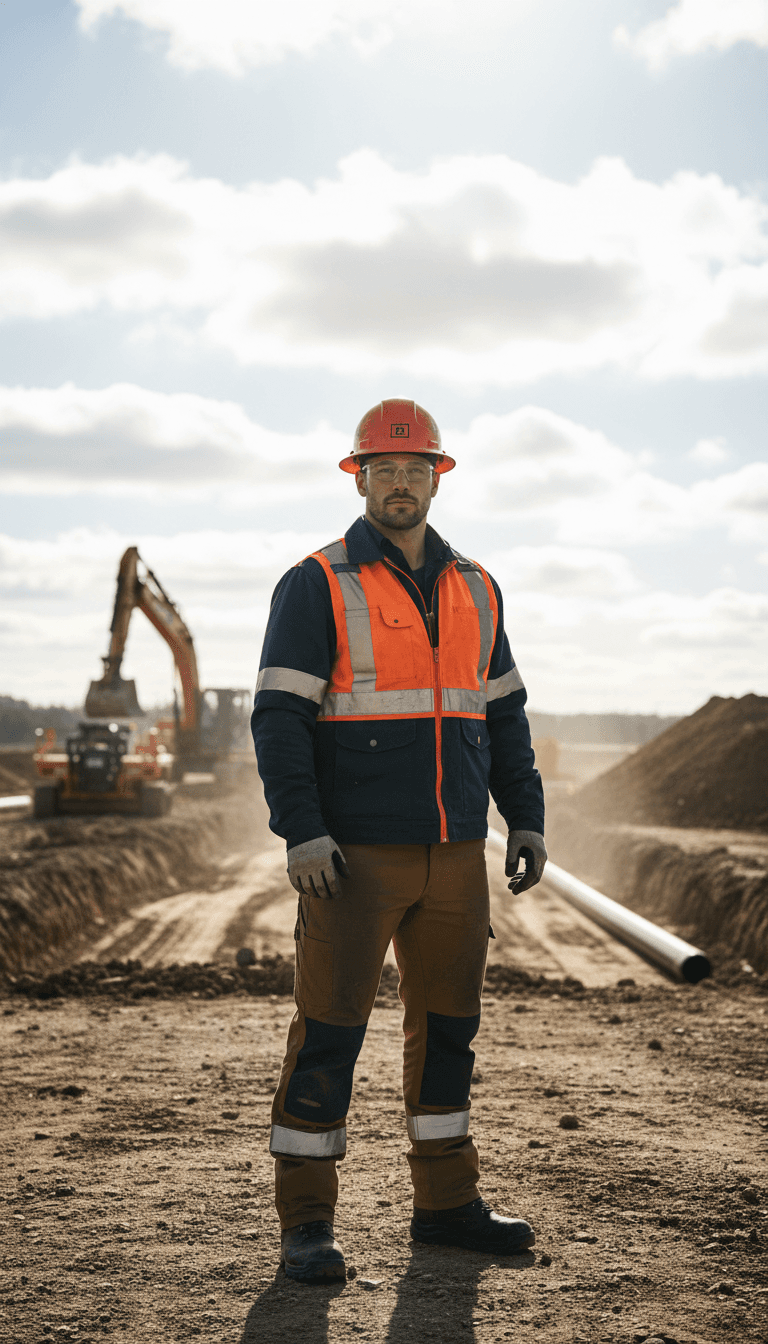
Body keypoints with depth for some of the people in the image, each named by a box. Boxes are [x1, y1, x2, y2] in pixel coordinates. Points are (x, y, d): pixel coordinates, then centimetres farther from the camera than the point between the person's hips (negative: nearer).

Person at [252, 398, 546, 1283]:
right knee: (329, 1027, -3)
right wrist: (301, 834, -20)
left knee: (448, 1023, 11)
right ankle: (306, 1224, 6)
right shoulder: (316, 586, -5)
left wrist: (527, 819, 9)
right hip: (354, 853, -5)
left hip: (453, 853, 6)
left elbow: (503, 714, 17)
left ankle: (446, 1204, 23)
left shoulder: (473, 591, 12)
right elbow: (279, 717, -10)